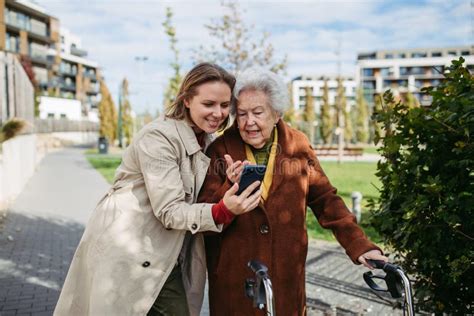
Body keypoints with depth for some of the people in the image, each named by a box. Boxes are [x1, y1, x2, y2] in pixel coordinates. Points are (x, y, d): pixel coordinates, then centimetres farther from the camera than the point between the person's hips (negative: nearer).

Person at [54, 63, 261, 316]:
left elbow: (197, 199, 9)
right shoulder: (158, 137, -18)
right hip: (125, 258, -7)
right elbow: (169, 212, -22)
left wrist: (231, 187, -9)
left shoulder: (207, 141, 6)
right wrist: (222, 210, -37)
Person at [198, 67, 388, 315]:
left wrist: (359, 245, -7)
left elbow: (325, 200, 2)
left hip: (287, 278, 2)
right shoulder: (221, 151, -6)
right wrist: (231, 188, -26)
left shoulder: (297, 146, 1)